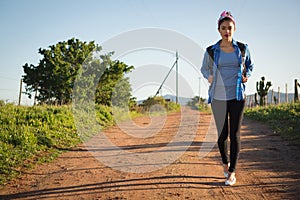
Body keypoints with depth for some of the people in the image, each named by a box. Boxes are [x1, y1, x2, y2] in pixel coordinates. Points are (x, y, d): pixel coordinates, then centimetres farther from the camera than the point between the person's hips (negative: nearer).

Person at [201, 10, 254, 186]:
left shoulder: (242, 48, 3)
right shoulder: (211, 51, 1)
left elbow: (250, 65, 20)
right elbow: (204, 68, 16)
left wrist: (247, 76, 0)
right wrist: (209, 76, -5)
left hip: (237, 97, 0)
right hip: (218, 97, 0)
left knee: (235, 135, -3)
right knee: (222, 135, 5)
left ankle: (232, 172, 5)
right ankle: (225, 163, 31)